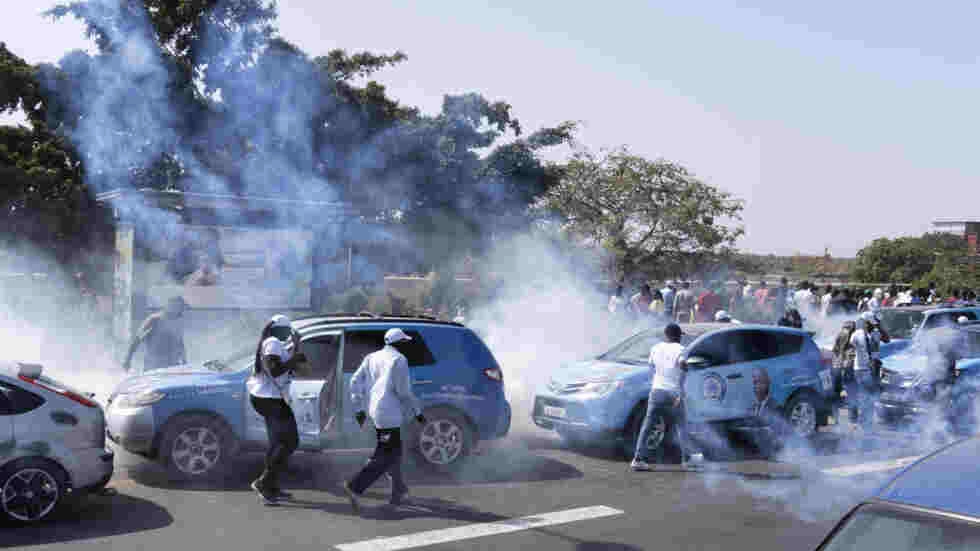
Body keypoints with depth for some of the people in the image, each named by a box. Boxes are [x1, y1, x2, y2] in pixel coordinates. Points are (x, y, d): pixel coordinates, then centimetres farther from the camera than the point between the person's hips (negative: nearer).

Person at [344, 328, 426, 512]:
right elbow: (403, 391, -11)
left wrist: (359, 409, 13)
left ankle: (398, 490, 29)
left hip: (373, 411, 8)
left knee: (394, 449, 22)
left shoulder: (371, 357, 14)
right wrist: (417, 411, -2)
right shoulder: (399, 359, -6)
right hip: (388, 412, -8)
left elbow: (355, 382, 10)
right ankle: (355, 486, -19)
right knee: (387, 456, -6)